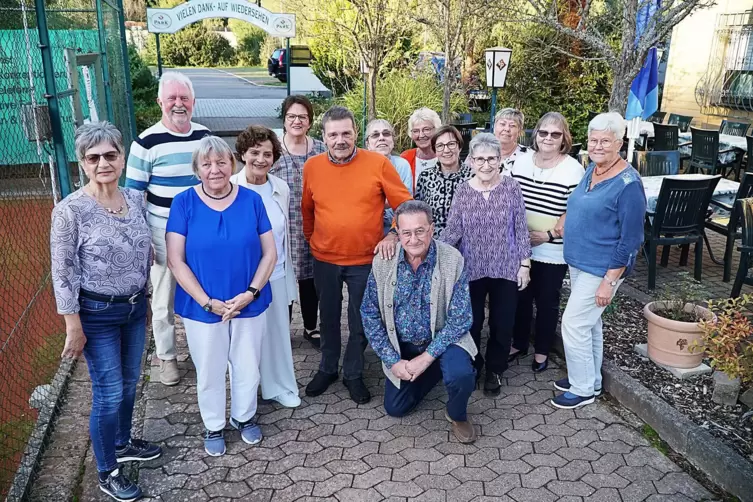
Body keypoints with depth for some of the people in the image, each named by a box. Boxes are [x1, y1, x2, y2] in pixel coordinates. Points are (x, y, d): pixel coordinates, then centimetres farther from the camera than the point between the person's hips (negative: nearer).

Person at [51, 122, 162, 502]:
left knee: (129, 383, 20)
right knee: (109, 393, 3)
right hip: (97, 314, -5)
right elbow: (63, 273, -14)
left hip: (135, 307, 6)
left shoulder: (136, 199, -1)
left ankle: (122, 443, 44)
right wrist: (74, 326, -13)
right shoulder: (70, 211, -18)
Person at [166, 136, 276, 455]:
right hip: (201, 307, -1)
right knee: (209, 372, 15)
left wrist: (251, 292, -16)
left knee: (247, 367, 17)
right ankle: (213, 427, 38)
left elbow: (269, 254, -3)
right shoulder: (184, 203, -9)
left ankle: (244, 417, 42)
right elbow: (176, 261, -11)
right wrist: (207, 302, -17)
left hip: (250, 304, 1)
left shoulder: (252, 200, -5)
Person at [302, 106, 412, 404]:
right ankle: (327, 369, 38)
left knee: (360, 321, 11)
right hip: (324, 260, 2)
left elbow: (405, 205, -6)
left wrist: (393, 235, -16)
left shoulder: (378, 163, -10)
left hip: (365, 260, -2)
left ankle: (353, 374, 31)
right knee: (328, 318, 18)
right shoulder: (312, 166, -3)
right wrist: (311, 239, 13)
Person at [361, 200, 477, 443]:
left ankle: (457, 415, 4)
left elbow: (460, 318, -19)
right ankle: (434, 372, 35)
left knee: (461, 375, -32)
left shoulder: (452, 260, -20)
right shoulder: (382, 262, -14)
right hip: (401, 344, 3)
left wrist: (427, 356, -23)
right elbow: (370, 314, -7)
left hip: (442, 339, -3)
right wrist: (392, 360, -13)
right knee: (394, 408, 8)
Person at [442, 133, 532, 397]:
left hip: (506, 268, 0)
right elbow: (452, 229, -2)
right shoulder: (463, 191, -2)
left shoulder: (511, 187, -4)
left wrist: (525, 263, -2)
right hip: (471, 269, 0)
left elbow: (520, 228, -1)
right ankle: (471, 367, 31)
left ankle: (495, 370, 30)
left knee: (502, 323, 9)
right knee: (471, 322, 8)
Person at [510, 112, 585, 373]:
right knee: (520, 297, 15)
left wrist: (549, 234, -18)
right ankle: (519, 344, 35)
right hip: (520, 247, 4)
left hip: (553, 251, -4)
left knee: (547, 301, 11)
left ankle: (542, 351, 29)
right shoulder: (521, 161, 3)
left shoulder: (573, 169, -10)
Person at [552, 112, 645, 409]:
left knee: (573, 324, -3)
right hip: (579, 262, 8)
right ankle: (590, 379, 35)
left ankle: (583, 389, 14)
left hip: (601, 269, -8)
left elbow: (631, 239, -19)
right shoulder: (591, 169, 5)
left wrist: (609, 280, -20)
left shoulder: (628, 184, -20)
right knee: (588, 323, 18)